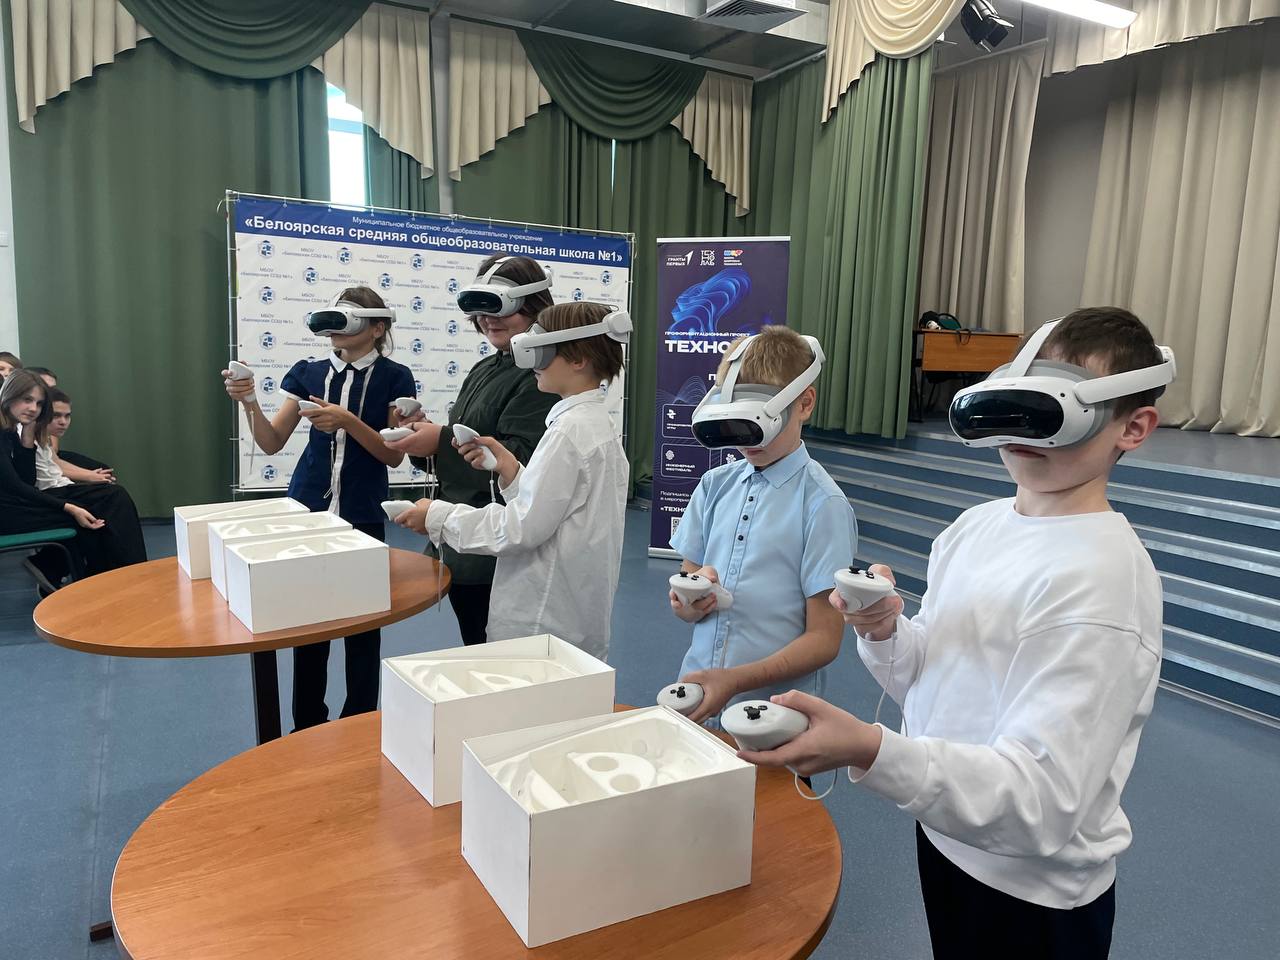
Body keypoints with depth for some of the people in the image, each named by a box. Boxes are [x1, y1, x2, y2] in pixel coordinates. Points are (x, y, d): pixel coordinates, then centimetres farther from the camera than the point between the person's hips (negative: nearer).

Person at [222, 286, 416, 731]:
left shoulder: (394, 378, -3)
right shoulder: (308, 373, 6)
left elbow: (394, 454, -7)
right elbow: (272, 443, 5)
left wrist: (346, 420, -20)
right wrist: (250, 403, -13)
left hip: (363, 516, -3)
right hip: (307, 509, 3)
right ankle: (307, 723, 25)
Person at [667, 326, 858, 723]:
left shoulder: (823, 505, -11)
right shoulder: (716, 485, 5)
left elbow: (823, 639, -11)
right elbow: (686, 593, 8)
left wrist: (734, 681, -21)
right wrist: (690, 602, -14)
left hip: (774, 712, -4)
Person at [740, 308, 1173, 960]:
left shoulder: (1101, 578, -25)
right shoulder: (976, 524, -2)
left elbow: (1040, 800, -30)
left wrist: (871, 751, -45)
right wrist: (884, 632, -15)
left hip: (1032, 894, -6)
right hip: (943, 836, 7)